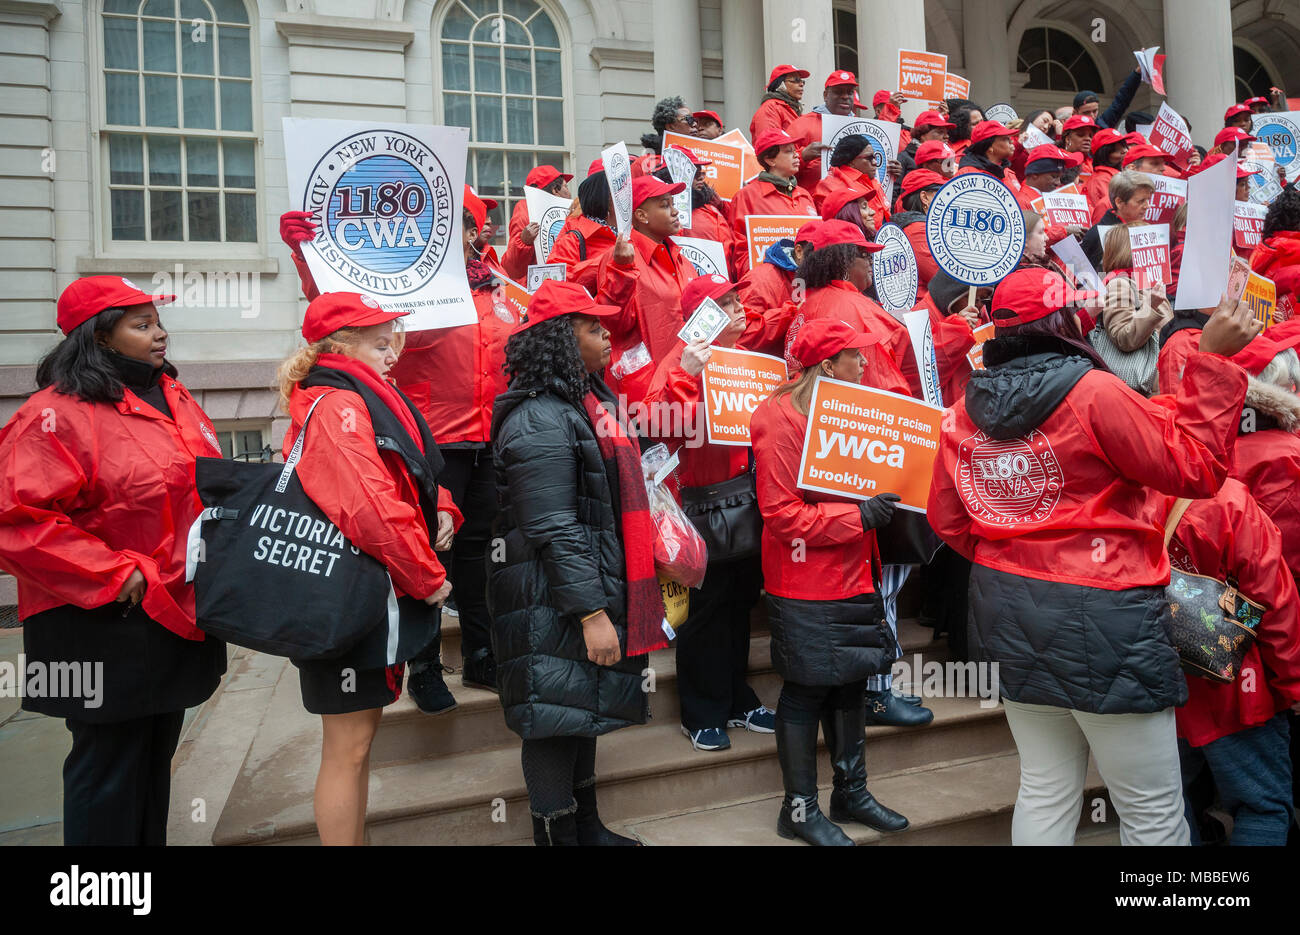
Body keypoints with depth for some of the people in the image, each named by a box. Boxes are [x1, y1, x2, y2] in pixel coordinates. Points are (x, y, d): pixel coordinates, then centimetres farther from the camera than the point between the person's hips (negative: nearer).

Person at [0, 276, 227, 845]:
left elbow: (205, 485, 23)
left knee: (155, 759, 20)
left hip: (178, 615, 8)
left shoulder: (171, 397, 10)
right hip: (105, 629, -8)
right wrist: (115, 575, -20)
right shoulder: (57, 414, -15)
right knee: (109, 767, 5)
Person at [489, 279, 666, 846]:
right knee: (558, 719, 2)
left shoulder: (593, 401, 14)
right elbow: (553, 531, -23)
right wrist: (591, 613, -23)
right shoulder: (539, 421, -18)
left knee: (583, 713, 20)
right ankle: (557, 834, 17)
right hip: (557, 606, -10)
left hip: (598, 592, 10)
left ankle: (586, 826, 35)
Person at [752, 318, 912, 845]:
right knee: (807, 690, 2)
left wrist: (880, 502, 8)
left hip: (853, 576, 9)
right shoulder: (781, 418, -16)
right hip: (805, 586, -9)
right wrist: (857, 515, -21)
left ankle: (851, 792, 32)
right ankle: (799, 810, 17)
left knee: (850, 683, 16)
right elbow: (781, 513, -21)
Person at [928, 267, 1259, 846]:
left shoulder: (967, 411, 3)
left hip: (1010, 617, 7)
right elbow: (1195, 466, -10)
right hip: (1100, 617, -7)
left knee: (1044, 790, 19)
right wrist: (1212, 358, -7)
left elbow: (948, 520, 8)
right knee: (1153, 811, 9)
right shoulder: (1093, 393, -15)